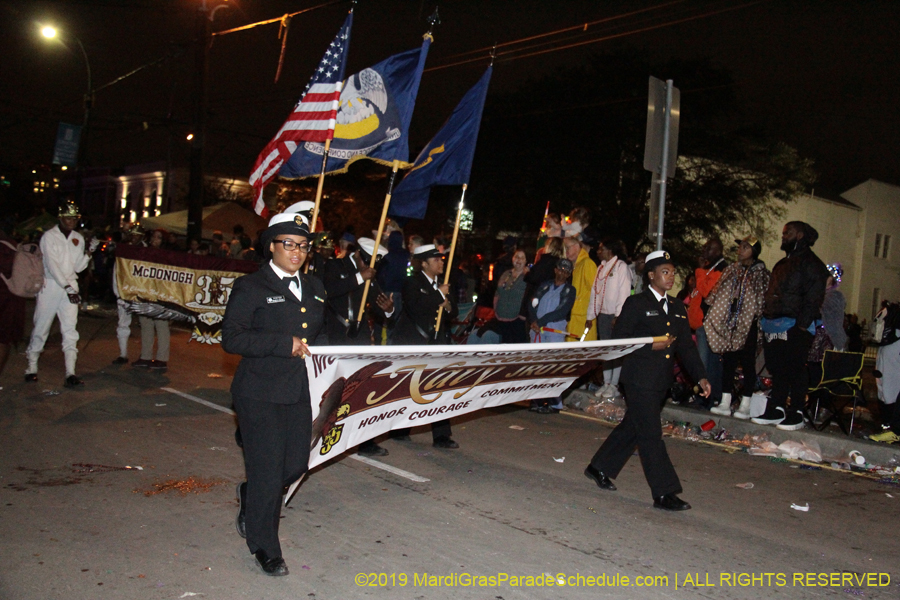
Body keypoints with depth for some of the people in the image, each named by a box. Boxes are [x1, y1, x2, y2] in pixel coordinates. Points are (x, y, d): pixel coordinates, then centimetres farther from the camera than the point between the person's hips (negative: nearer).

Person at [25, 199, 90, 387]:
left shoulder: (78, 239, 11)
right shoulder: (49, 236, -4)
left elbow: (78, 267, 7)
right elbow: (52, 265, -13)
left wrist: (88, 254, -10)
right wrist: (67, 287, -19)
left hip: (70, 286, 3)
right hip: (50, 286, -3)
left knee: (70, 329, -5)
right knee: (41, 327, 4)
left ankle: (70, 373, -8)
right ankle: (32, 367, 20)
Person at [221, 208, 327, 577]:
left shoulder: (314, 288, 14)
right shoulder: (250, 287, -6)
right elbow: (231, 338, -14)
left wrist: (315, 346, 4)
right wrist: (285, 344, -20)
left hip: (300, 393, 6)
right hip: (261, 396, -6)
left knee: (296, 464, 10)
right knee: (267, 471, 1)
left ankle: (250, 496, 42)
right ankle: (265, 548, 21)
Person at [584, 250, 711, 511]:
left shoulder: (678, 308, 15)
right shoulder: (636, 304, -6)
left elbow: (686, 346, 15)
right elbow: (618, 339, -9)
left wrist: (700, 376, 5)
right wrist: (651, 345, -17)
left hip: (661, 381, 7)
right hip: (639, 379, -7)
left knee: (632, 427, 15)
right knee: (651, 434, -5)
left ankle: (600, 468, 31)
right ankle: (664, 493, 0)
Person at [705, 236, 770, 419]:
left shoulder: (761, 274, -1)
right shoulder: (731, 270, 13)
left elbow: (763, 301, -5)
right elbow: (717, 295, 15)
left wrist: (760, 321, -13)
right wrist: (713, 316, 10)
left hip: (748, 324, -5)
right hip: (729, 324, 5)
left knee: (747, 363, 0)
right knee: (728, 361, 7)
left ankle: (745, 406, 7)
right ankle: (725, 403, 12)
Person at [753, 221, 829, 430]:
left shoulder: (811, 263, -4)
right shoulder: (783, 264, 23)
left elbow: (813, 298, -12)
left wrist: (802, 324, -20)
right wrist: (765, 319, 15)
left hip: (795, 328, -8)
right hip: (774, 325, 8)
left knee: (795, 370, -4)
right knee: (777, 369, 10)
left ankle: (796, 414, 2)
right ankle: (776, 409, 17)